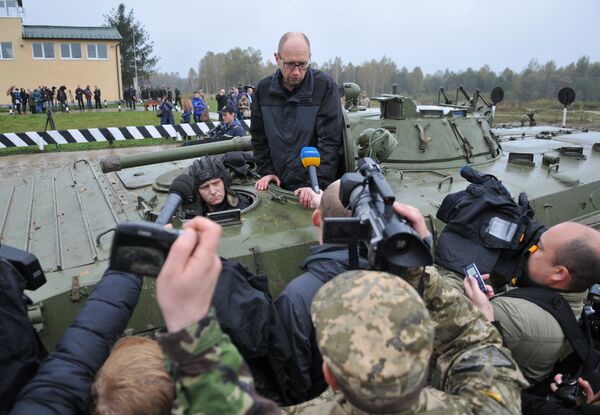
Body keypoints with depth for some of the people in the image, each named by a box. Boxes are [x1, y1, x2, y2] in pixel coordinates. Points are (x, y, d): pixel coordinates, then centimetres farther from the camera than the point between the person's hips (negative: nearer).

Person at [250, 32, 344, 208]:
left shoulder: (325, 86, -9)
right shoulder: (263, 88, 3)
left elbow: (330, 141, -15)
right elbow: (258, 137, 11)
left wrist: (318, 185, -22)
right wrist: (266, 171, 1)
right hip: (279, 186, 3)